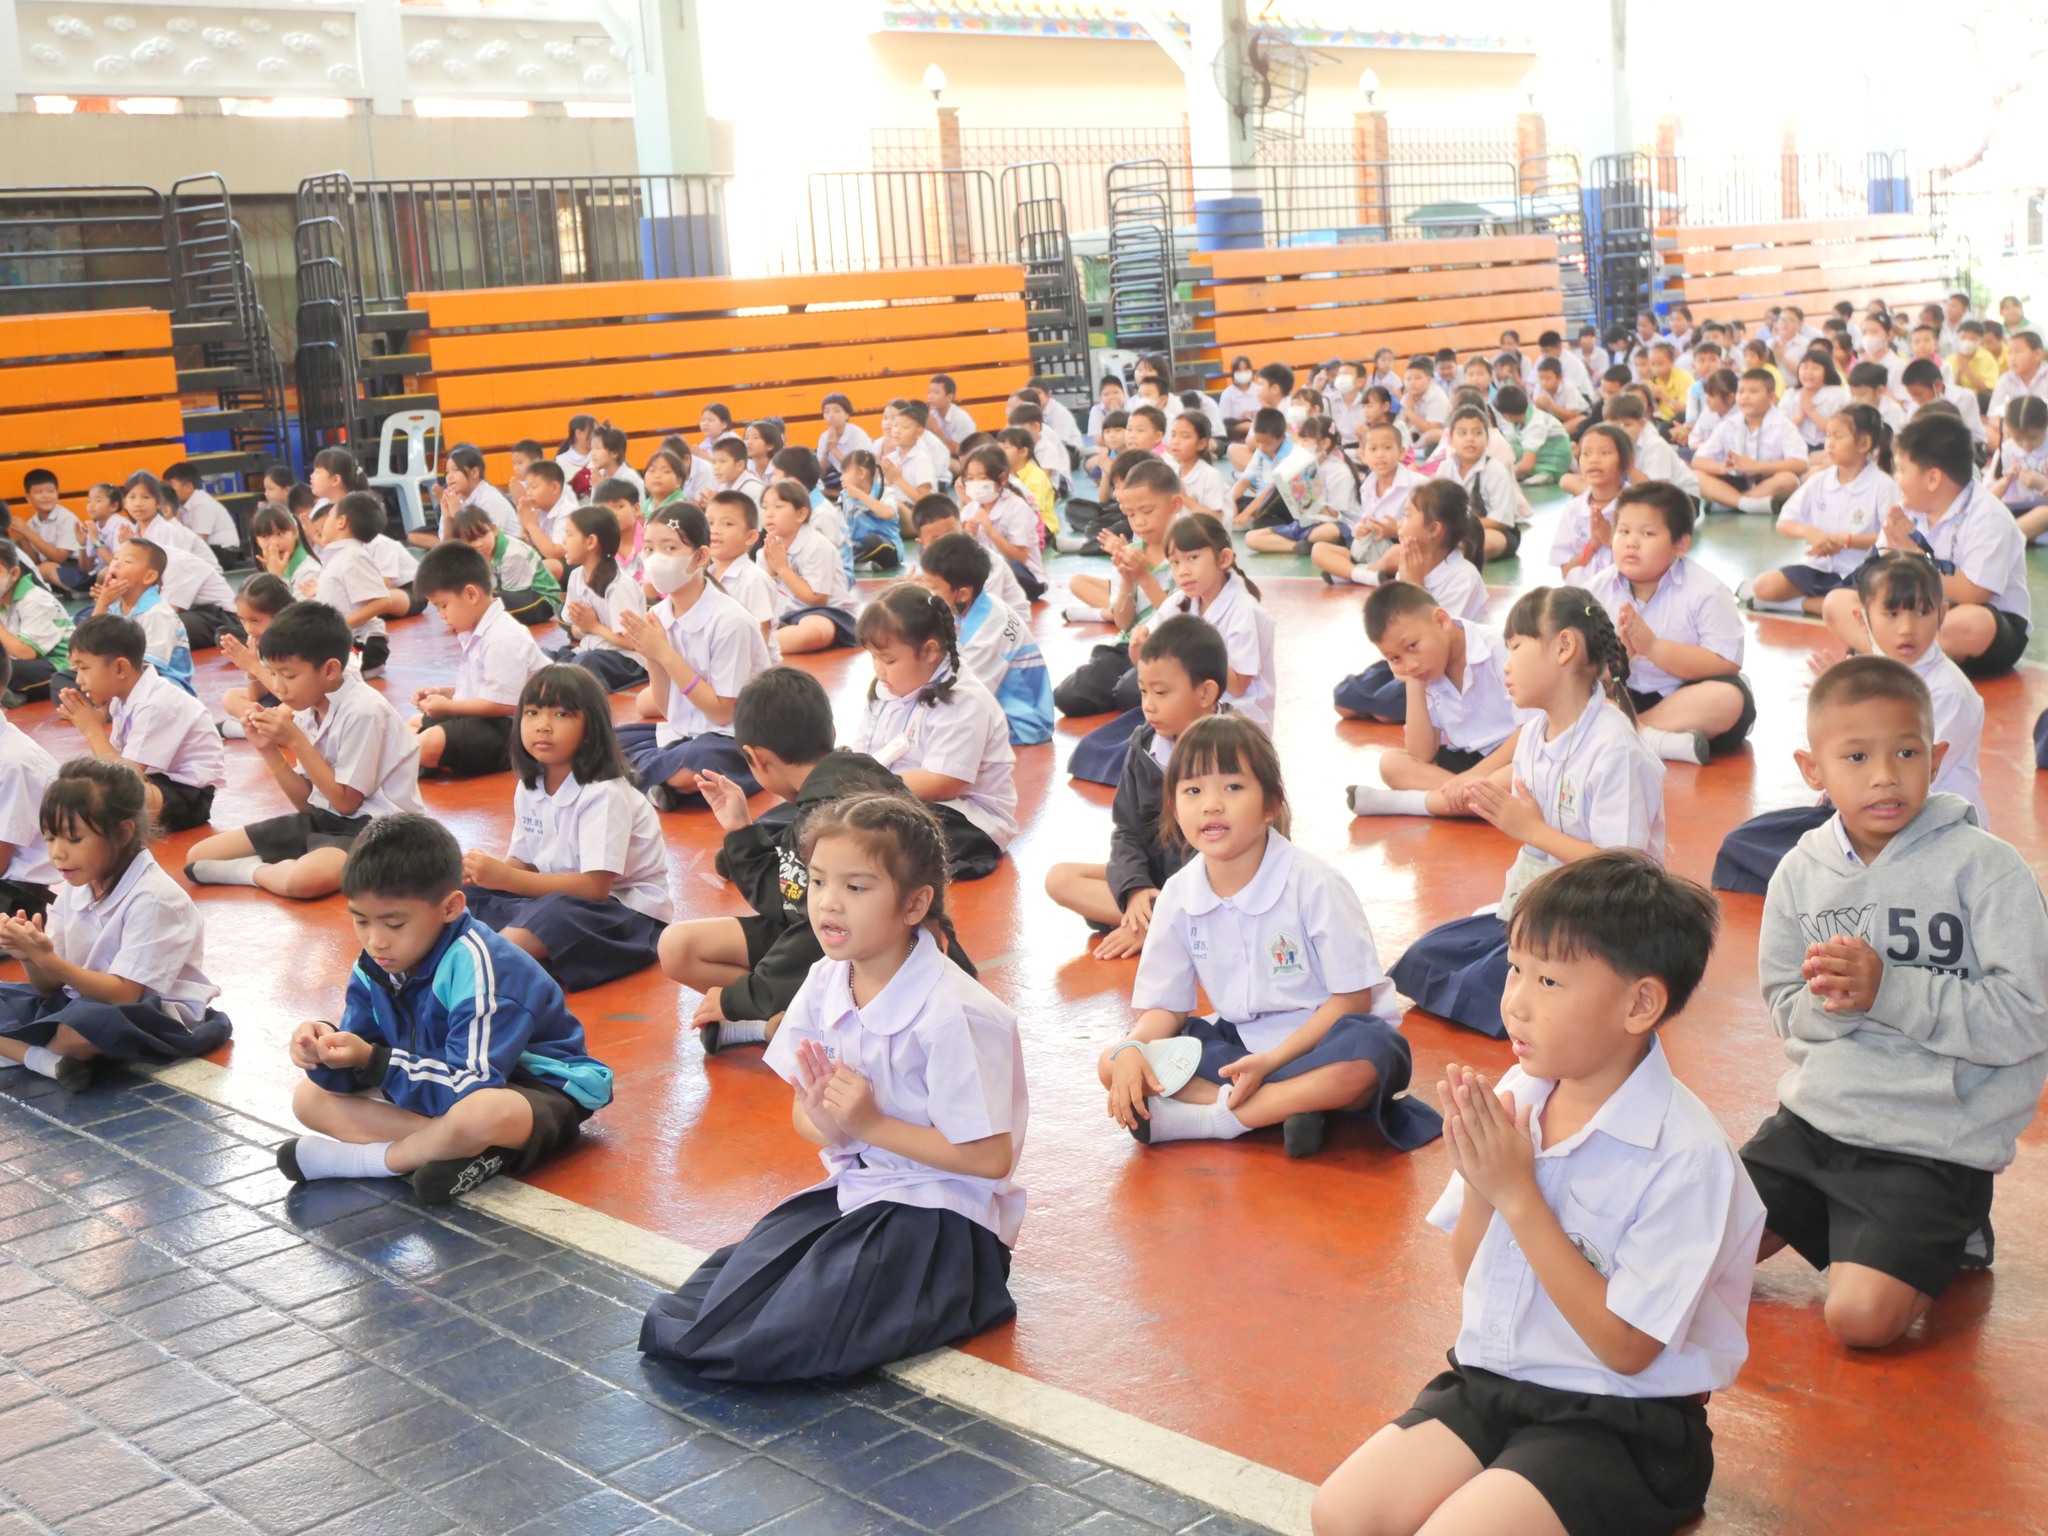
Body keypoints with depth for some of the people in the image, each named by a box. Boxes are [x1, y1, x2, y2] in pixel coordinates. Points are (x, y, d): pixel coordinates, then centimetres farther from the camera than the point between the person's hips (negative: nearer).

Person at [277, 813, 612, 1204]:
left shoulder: (476, 965, -27)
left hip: (540, 1089, -8)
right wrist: (327, 1050, -25)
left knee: (479, 1114, -42)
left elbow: (470, 1087, -30)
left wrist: (372, 1060, -31)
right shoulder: (376, 966, -6)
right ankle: (458, 1149, -20)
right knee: (310, 1097, -2)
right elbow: (353, 1077, -3)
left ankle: (360, 1158, -15)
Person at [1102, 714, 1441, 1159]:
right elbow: (1164, 1006, 3)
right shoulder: (1177, 897, -3)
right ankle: (1290, 1105, -23)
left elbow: (1352, 998, -14)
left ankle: (1203, 1118, -27)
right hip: (1237, 1042, 5)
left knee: (1371, 1052, -39)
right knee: (1113, 1063, -14)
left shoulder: (1314, 884, -16)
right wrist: (1131, 1050, -20)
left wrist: (1271, 1061, -23)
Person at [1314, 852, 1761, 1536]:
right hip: (1488, 1379, 6)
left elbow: (1625, 1346, -18)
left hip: (1619, 1424, -5)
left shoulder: (1687, 1157, -20)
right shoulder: (1515, 1096, -2)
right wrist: (1480, 1185, -14)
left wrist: (1518, 1193, -21)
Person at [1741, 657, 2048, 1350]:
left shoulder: (1984, 868, -13)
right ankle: (1828, 1221, 24)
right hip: (1813, 1117, 5)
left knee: (1862, 1317, -19)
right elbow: (1787, 1011, 5)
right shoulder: (1802, 872, 2)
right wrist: (1832, 1000, -18)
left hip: (1935, 1143, -5)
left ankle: (1948, 1237, 12)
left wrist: (1887, 989, -24)